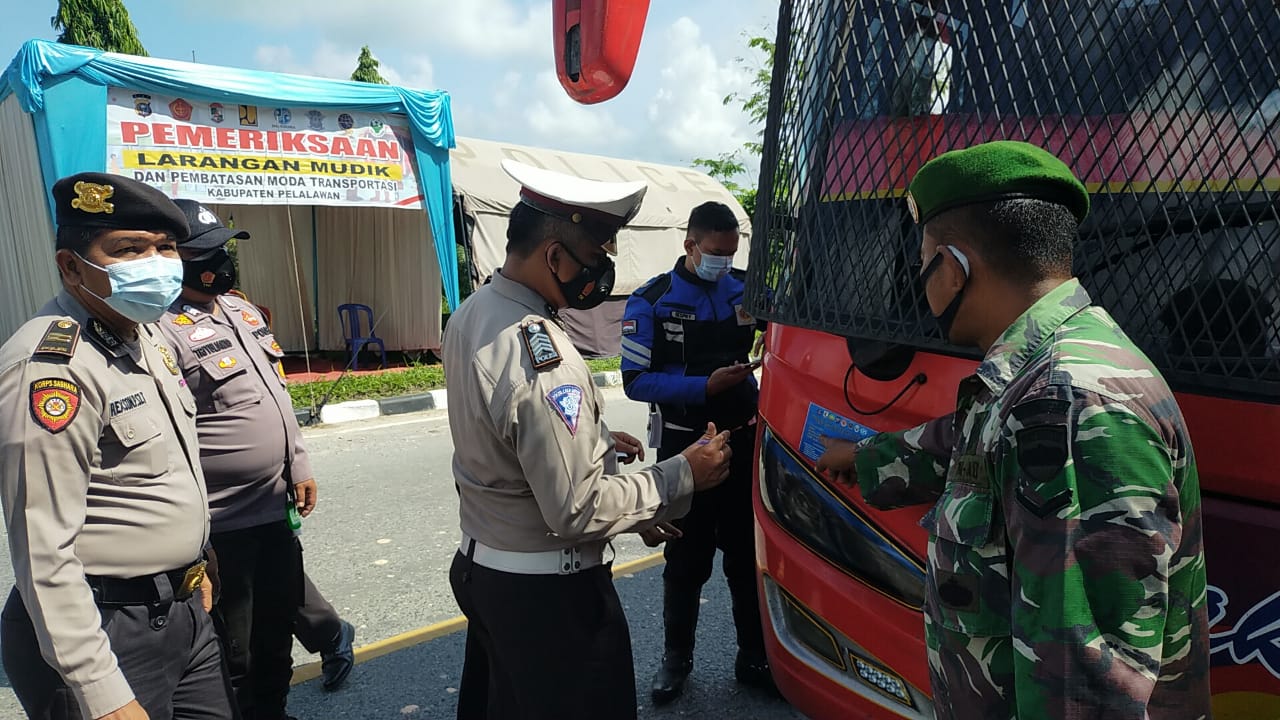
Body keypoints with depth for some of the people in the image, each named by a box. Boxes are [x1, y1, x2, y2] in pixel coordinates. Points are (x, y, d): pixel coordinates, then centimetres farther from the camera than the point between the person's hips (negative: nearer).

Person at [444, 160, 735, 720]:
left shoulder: (471, 314, 0)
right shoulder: (540, 358, -31)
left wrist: (594, 440, 9)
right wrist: (683, 475, -17)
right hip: (544, 594, -9)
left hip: (479, 564, 9)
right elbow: (579, 512, -27)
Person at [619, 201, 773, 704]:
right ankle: (676, 659, 32)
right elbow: (635, 381, -13)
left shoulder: (747, 289, 0)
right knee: (686, 559, 11)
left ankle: (754, 658, 32)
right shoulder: (651, 302, -10)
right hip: (684, 446, -3)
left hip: (743, 441, 3)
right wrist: (705, 386, -24)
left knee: (748, 554, 14)